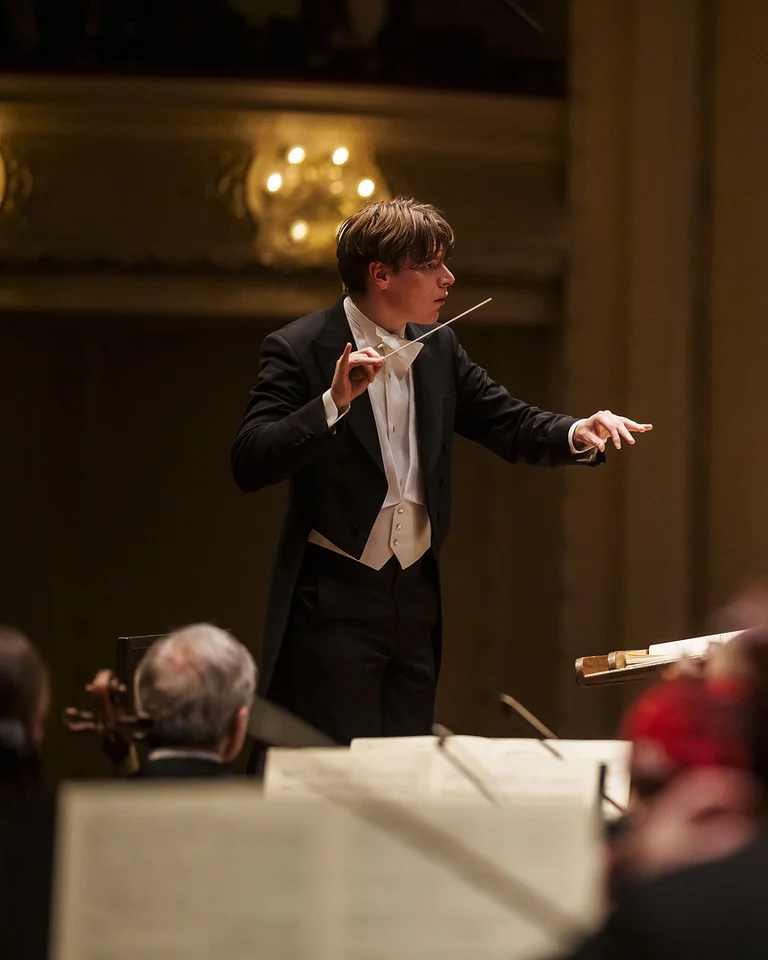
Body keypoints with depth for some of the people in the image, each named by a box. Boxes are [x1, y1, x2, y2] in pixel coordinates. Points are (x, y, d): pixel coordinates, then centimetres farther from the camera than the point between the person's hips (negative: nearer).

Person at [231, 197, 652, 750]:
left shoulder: (438, 348, 10)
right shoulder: (301, 349, -9)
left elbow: (511, 425, 13)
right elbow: (249, 465, -18)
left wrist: (577, 435, -8)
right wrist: (335, 401, -28)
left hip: (416, 599, 6)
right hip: (335, 603, -6)